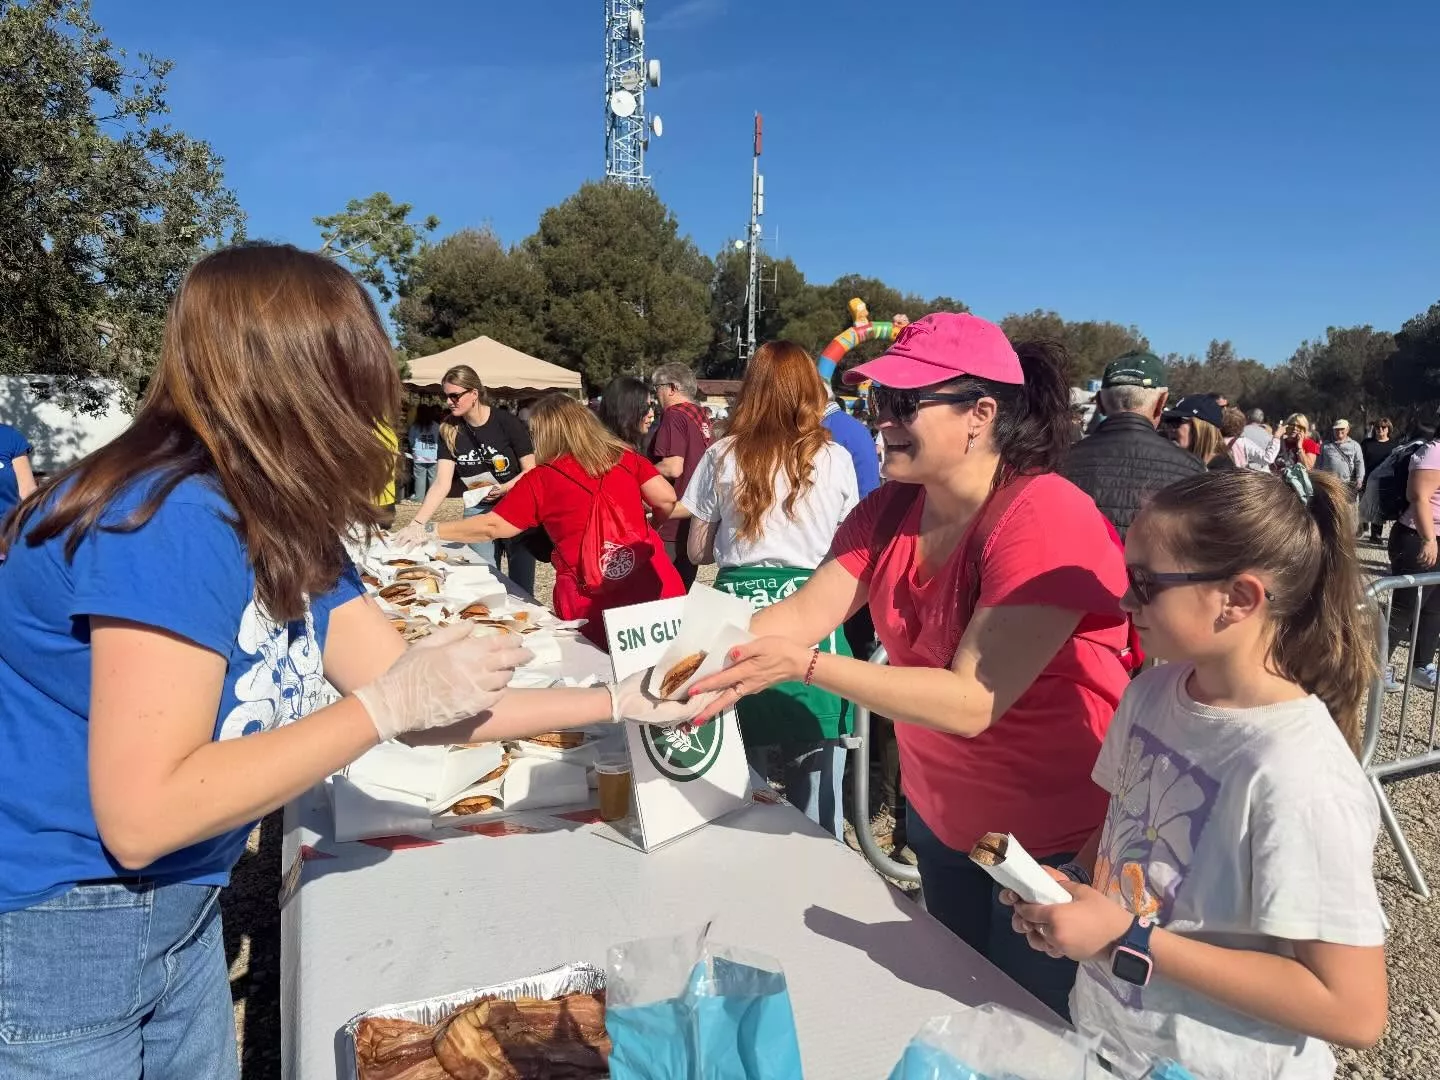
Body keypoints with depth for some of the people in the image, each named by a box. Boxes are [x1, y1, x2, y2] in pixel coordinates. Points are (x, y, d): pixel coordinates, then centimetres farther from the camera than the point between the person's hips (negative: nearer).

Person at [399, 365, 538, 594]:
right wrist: (417, 524, -22)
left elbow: (531, 470, -8)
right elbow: (442, 484, -10)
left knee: (521, 587, 5)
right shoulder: (449, 431, -4)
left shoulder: (506, 423, -14)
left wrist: (504, 489, -24)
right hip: (478, 511, 3)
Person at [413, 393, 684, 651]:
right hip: (654, 585, 2)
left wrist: (430, 531, 13)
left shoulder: (540, 480, 1)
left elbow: (493, 527, 2)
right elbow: (666, 498, 1)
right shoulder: (625, 457, 6)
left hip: (590, 603, -2)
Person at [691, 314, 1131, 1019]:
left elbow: (973, 702, -32)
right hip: (939, 817, 6)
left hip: (1053, 839, -6)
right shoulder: (889, 511, -4)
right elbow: (801, 612, -11)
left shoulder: (1046, 520, -27)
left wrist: (804, 665, -39)